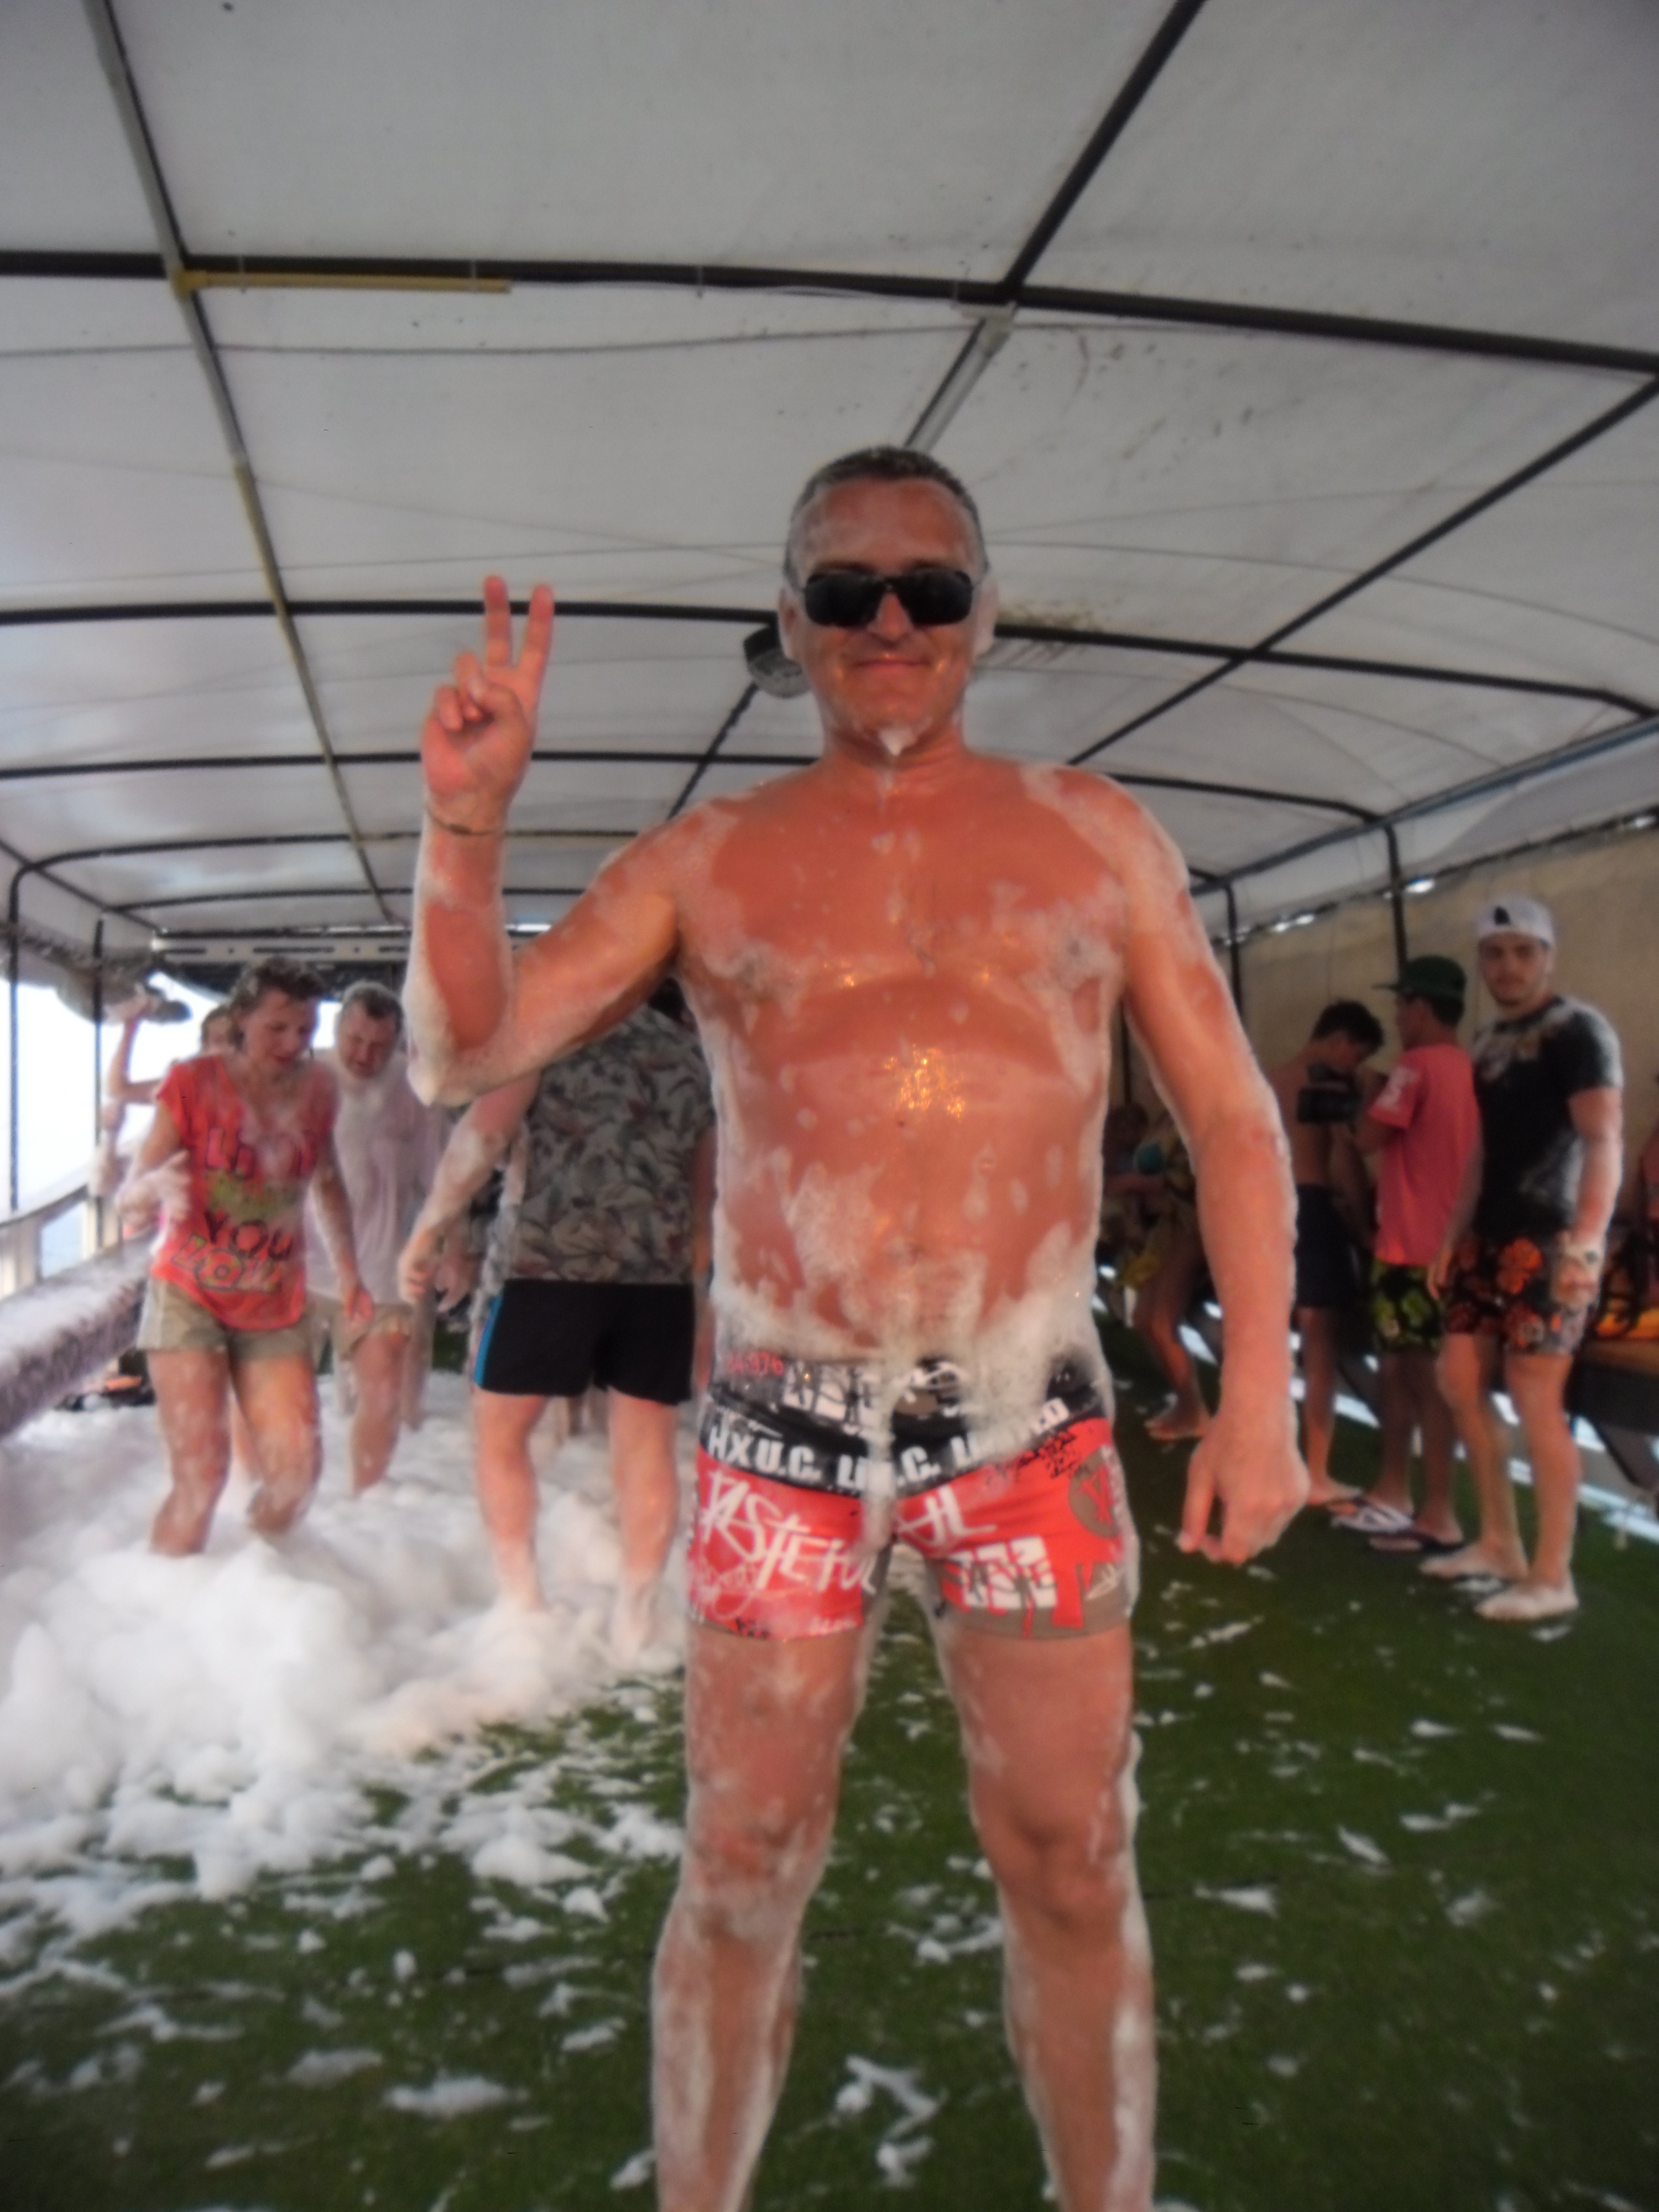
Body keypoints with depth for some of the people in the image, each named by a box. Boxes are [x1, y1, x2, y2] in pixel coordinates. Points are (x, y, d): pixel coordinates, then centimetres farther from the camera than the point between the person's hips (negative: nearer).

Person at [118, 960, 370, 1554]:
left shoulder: (314, 1089, 0)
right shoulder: (194, 1081, -12)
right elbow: (129, 1198, -16)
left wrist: (349, 1272, 9)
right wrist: (159, 1186, -39)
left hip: (276, 1307, 4)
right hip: (190, 1298, -3)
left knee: (295, 1472, -1)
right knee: (201, 1476, -13)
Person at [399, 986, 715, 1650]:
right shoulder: (693, 1053, 20)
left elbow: (486, 1129, -5)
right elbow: (706, 1182, 23)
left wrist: (430, 1228, -2)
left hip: (551, 1255, -3)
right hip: (660, 1268, 4)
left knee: (500, 1426, 11)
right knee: (646, 1444, 8)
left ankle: (522, 1603, 11)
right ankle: (635, 1618, 11)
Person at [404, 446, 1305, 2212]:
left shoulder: (1094, 835, 7)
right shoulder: (702, 860, 5)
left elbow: (1231, 1118, 6)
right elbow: (464, 1055, 0)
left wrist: (1260, 1389, -3)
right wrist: (466, 818, -14)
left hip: (1031, 1421, 1)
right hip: (782, 1425, 0)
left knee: (1072, 1864, 10)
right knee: (744, 1869, 9)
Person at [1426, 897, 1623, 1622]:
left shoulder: (1577, 1031, -9)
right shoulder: (1486, 1042, 16)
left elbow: (1604, 1141, -18)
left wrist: (1587, 1242, -29)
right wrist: (1453, 1234, 18)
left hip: (1548, 1239, -9)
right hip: (1490, 1236, 9)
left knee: (1535, 1398, -7)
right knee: (1460, 1378, 11)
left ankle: (1553, 1576, 3)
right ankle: (1499, 1542, 24)